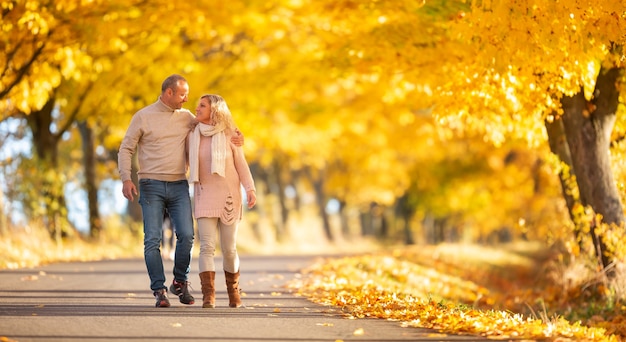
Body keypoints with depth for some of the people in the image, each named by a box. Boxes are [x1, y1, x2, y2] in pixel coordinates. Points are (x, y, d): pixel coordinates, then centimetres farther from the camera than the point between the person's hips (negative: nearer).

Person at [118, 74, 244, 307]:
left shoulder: (186, 118, 12)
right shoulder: (143, 117, 1)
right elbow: (126, 149, 2)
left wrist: (235, 134, 3)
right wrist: (126, 179, -12)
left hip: (179, 186, 3)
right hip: (151, 186, -3)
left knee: (186, 235, -8)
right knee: (153, 239, -7)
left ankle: (180, 283, 11)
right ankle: (159, 290, 0)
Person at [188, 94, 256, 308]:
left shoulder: (229, 135, -3)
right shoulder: (194, 135, 3)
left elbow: (241, 164, 0)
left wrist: (250, 189, -14)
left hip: (228, 197, -1)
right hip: (205, 197, 1)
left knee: (229, 249, 3)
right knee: (207, 247, -14)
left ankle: (233, 291, 26)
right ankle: (208, 297, -18)